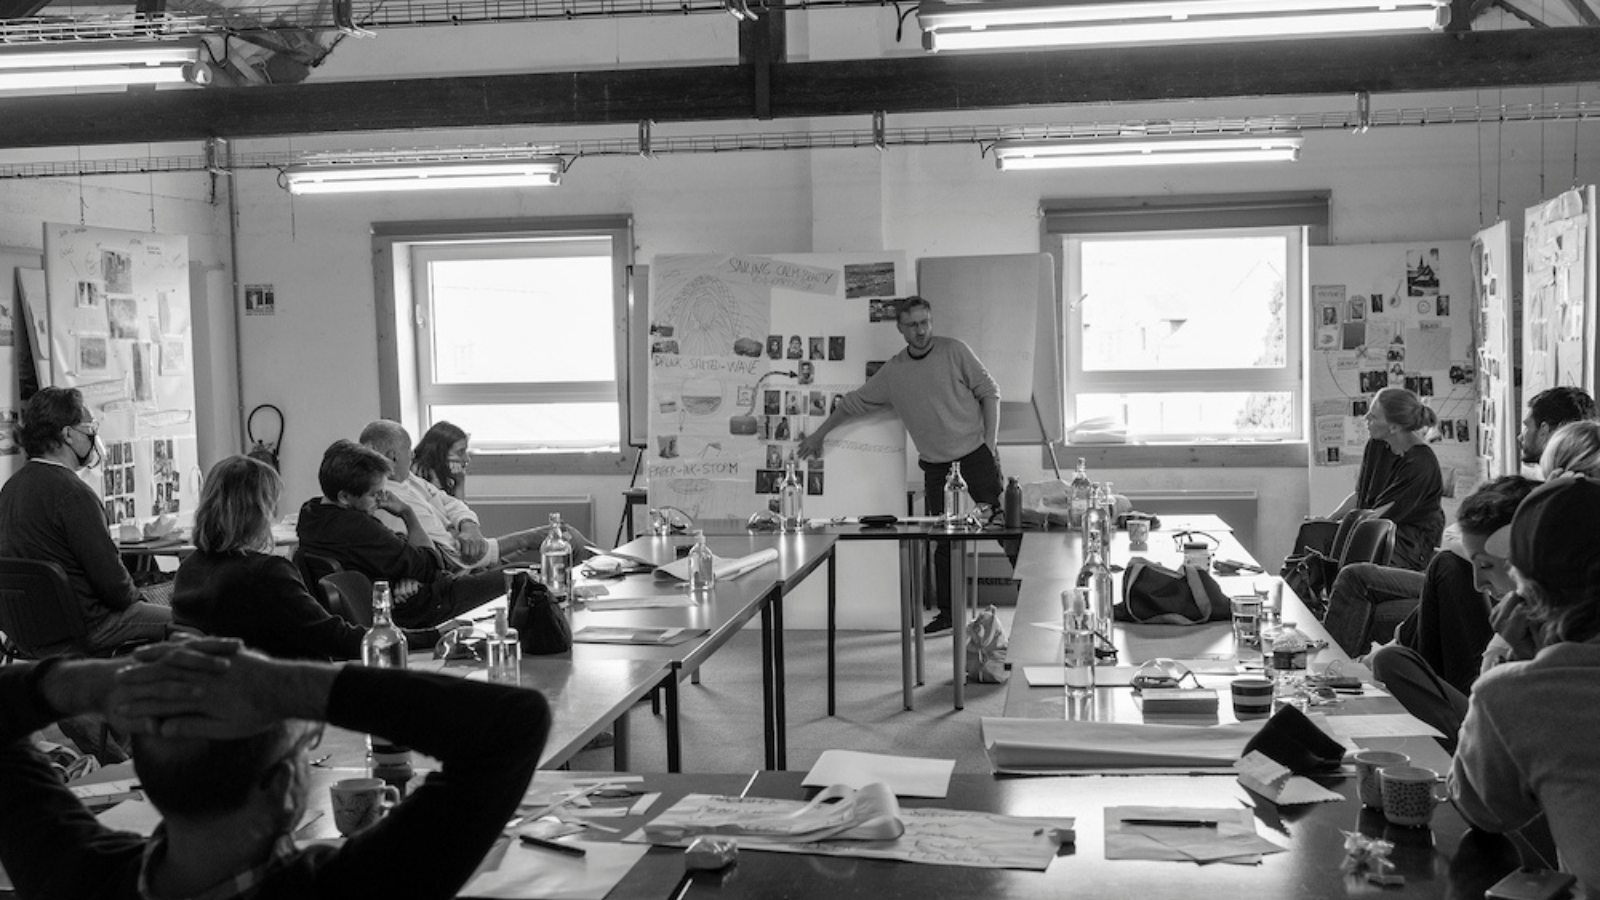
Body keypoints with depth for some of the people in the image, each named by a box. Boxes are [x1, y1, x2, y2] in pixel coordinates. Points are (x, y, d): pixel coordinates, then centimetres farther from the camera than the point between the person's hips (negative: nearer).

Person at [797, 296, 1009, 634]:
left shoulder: (954, 351, -2)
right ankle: (948, 613, 12)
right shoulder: (893, 372, 7)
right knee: (943, 540, 3)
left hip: (975, 454, -3)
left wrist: (990, 441, -8)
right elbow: (854, 403, 17)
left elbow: (989, 392, 0)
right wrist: (819, 434, 21)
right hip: (936, 465, 3)